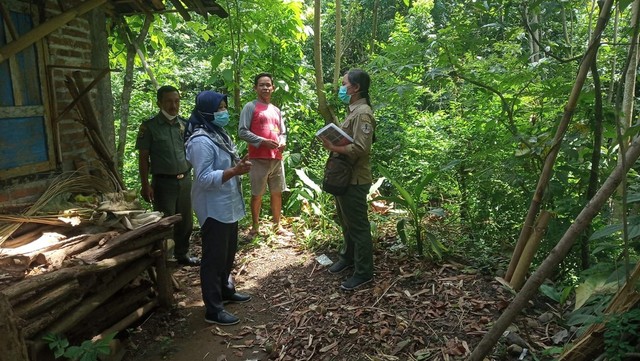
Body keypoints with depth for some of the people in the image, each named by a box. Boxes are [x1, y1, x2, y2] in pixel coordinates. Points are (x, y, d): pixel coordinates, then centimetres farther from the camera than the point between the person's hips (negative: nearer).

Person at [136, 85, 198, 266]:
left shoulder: (184, 124, 5)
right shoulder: (149, 126, -7)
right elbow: (143, 158, -5)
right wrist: (145, 185, -10)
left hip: (185, 180, 4)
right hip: (163, 182, -4)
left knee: (185, 221, 13)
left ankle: (182, 254, 31)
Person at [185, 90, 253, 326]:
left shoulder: (219, 134, 10)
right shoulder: (201, 141, -21)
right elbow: (204, 178, -25)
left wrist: (239, 165, 5)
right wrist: (235, 171, -29)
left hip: (228, 205, 10)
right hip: (213, 209, -10)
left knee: (228, 252, 22)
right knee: (214, 257, 0)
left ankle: (226, 290, 40)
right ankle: (213, 310, 11)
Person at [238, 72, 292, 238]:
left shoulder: (276, 110, 17)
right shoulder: (250, 107, -2)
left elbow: (283, 132, 22)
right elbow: (242, 132, -9)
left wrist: (282, 142, -1)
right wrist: (262, 141, -19)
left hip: (276, 158, 5)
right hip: (258, 159, -5)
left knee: (277, 193, 10)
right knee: (257, 194, 3)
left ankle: (277, 225, 22)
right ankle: (255, 227, 16)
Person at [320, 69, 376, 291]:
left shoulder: (362, 113, -18)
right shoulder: (353, 111, 14)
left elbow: (360, 148, -26)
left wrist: (333, 148, -19)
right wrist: (333, 143, 4)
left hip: (355, 180, -10)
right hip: (344, 177, 10)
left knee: (358, 226, 0)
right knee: (346, 222, 22)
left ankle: (364, 272, 12)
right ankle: (348, 258, 39)